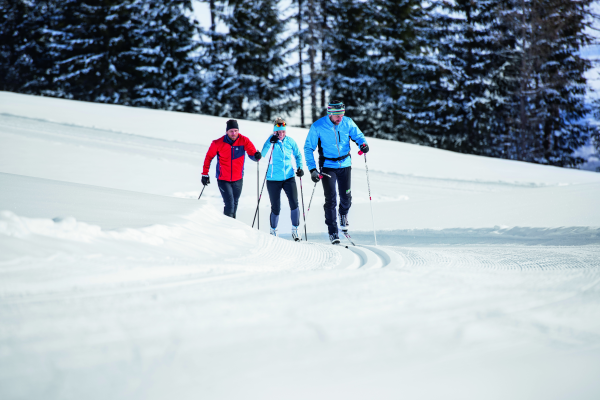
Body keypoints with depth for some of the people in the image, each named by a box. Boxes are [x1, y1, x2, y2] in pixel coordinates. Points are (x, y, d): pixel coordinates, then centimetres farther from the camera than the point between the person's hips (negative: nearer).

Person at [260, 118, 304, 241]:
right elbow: (263, 153, -20)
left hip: (289, 178, 2)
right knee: (276, 208, 5)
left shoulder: (290, 141, 2)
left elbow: (298, 155, 16)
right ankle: (273, 231, 25)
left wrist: (299, 167, 1)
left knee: (294, 204, -12)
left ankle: (295, 230, 1)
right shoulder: (271, 141, -5)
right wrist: (271, 142, -32)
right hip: (273, 179, -2)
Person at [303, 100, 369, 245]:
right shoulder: (318, 126, -13)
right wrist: (312, 169, -15)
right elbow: (308, 148, -8)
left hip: (345, 164, 3)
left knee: (346, 197, 3)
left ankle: (343, 214, 38)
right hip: (328, 166, -3)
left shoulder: (348, 123, -6)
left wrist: (363, 143, -15)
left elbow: (358, 135, 9)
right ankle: (333, 232, 1)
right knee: (331, 199, -8)